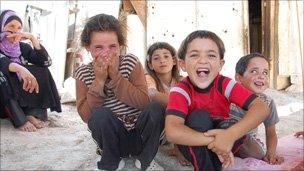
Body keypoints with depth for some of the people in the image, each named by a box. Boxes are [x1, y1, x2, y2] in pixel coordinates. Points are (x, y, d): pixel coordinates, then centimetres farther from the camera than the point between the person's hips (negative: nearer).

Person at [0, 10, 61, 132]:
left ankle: (33, 114, -21)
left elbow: (46, 62, -7)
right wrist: (20, 69, -48)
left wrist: (32, 38, -15)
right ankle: (20, 120, -34)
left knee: (41, 71, -12)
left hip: (23, 97, 4)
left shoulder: (23, 47, 6)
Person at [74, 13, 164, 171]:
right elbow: (86, 116, -13)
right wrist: (99, 81, -22)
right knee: (100, 114, -31)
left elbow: (144, 102, -19)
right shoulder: (83, 73, -4)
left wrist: (115, 76, -25)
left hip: (139, 133, 1)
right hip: (113, 137, 0)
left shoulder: (131, 62, -7)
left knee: (156, 108, -27)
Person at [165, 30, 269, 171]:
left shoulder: (224, 85, -16)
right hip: (194, 146, -2)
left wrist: (230, 135, -44)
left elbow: (261, 108, -28)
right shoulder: (180, 90, -22)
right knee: (199, 116, -31)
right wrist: (213, 141, -41)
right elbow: (172, 132, -38)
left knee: (235, 126, -29)